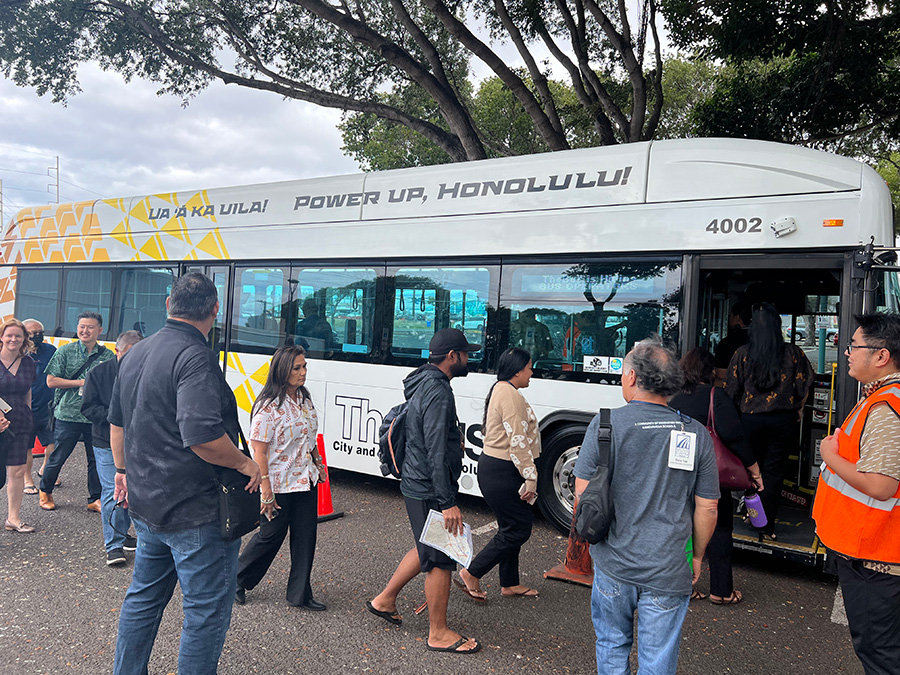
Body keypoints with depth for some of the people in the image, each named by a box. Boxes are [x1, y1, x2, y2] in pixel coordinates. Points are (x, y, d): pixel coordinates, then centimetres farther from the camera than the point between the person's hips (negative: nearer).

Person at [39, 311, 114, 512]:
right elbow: (51, 381, -3)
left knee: (97, 459, 7)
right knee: (58, 457, 8)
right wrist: (81, 383, -11)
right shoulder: (65, 352, 1)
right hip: (68, 414, -2)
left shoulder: (108, 356, 5)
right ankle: (45, 492, 31)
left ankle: (95, 499, 21)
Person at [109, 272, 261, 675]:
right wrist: (245, 463, -16)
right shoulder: (195, 358, -22)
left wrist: (124, 469, 30)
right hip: (196, 511, -9)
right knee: (207, 610, 4)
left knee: (143, 597, 24)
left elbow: (117, 420, 19)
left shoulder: (135, 354, 8)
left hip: (145, 505, 9)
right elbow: (201, 435, -32)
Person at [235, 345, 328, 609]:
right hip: (279, 485, -7)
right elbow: (259, 451, -19)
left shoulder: (304, 399, 6)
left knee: (305, 536, 9)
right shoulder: (268, 406, -18)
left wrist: (318, 462, 18)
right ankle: (237, 581, 32)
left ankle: (300, 594, 22)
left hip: (306, 481, 7)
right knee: (272, 534, 8)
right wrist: (266, 489, -20)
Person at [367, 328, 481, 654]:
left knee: (427, 550, 24)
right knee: (440, 560, 2)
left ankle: (384, 600, 36)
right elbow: (437, 453, -26)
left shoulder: (425, 385, 11)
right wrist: (448, 503, -25)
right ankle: (438, 634, 16)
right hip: (429, 490, -10)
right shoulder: (438, 392, -22)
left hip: (417, 484, 10)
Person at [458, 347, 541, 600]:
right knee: (518, 529, -2)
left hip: (493, 467, 11)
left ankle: (510, 584, 26)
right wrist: (531, 477, -19)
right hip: (501, 472, -11)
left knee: (512, 527, 17)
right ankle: (471, 573, 5)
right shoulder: (511, 395, -18)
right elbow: (518, 442, -22)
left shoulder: (500, 390, 15)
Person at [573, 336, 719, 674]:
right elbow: (707, 508, 0)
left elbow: (583, 491, -7)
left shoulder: (606, 424, -10)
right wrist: (698, 556, 16)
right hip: (669, 570, 1)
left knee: (612, 646, 21)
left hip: (613, 563, 0)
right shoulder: (697, 434, -4)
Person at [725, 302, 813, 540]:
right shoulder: (793, 353, -5)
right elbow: (803, 389, 0)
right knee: (774, 472, 5)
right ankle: (767, 527, 8)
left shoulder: (742, 353, -5)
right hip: (783, 420, 0)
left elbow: (731, 391, 0)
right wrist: (797, 409, 18)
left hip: (750, 419, 0)